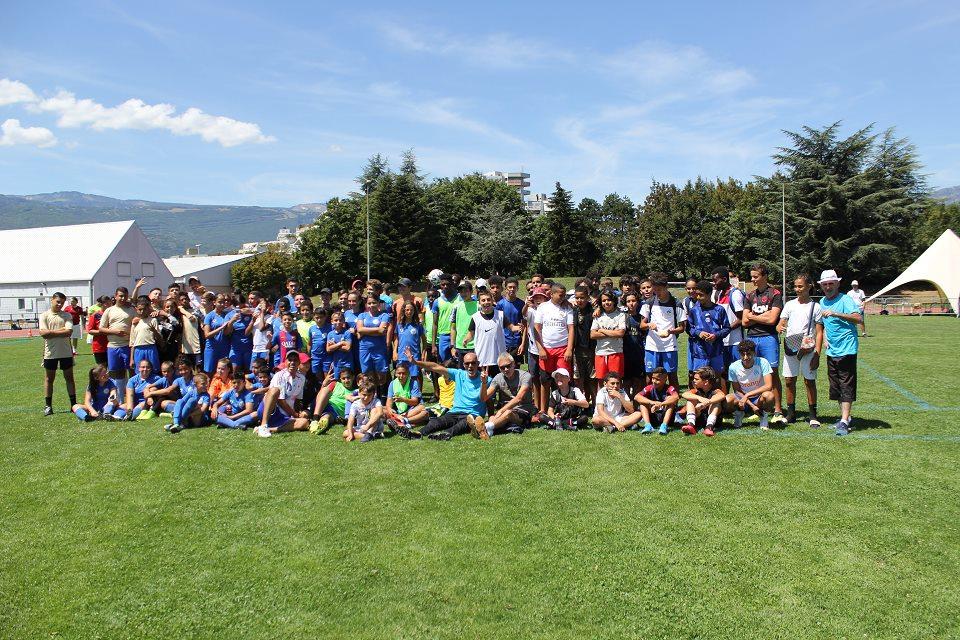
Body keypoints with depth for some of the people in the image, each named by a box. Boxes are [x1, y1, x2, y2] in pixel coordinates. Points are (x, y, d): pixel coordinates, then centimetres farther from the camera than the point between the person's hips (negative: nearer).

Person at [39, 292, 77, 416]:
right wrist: (61, 330, -11)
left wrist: (52, 332, -11)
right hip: (50, 352, -1)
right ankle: (48, 406, 13)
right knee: (49, 379, 7)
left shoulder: (67, 315, 4)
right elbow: (43, 333, -11)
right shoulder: (44, 315, 2)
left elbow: (69, 332, -10)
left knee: (69, 378, 6)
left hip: (66, 352, 1)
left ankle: (74, 404, 10)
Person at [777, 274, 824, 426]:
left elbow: (819, 332, -2)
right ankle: (791, 413, 17)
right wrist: (780, 327, -18)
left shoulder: (815, 306, 0)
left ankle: (812, 415, 12)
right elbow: (781, 323, 7)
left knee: (810, 381, 2)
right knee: (789, 380, 6)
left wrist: (817, 354, -8)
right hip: (790, 347, 3)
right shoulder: (790, 304, 9)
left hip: (808, 349, -3)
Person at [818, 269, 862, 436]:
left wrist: (835, 313, -32)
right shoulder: (822, 302, 13)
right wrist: (825, 338, 11)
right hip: (831, 351, 8)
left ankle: (844, 422, -9)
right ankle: (846, 417, 24)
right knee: (836, 387, 13)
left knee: (846, 387, -8)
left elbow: (858, 318, -26)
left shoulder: (845, 300, -10)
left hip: (846, 350, -8)